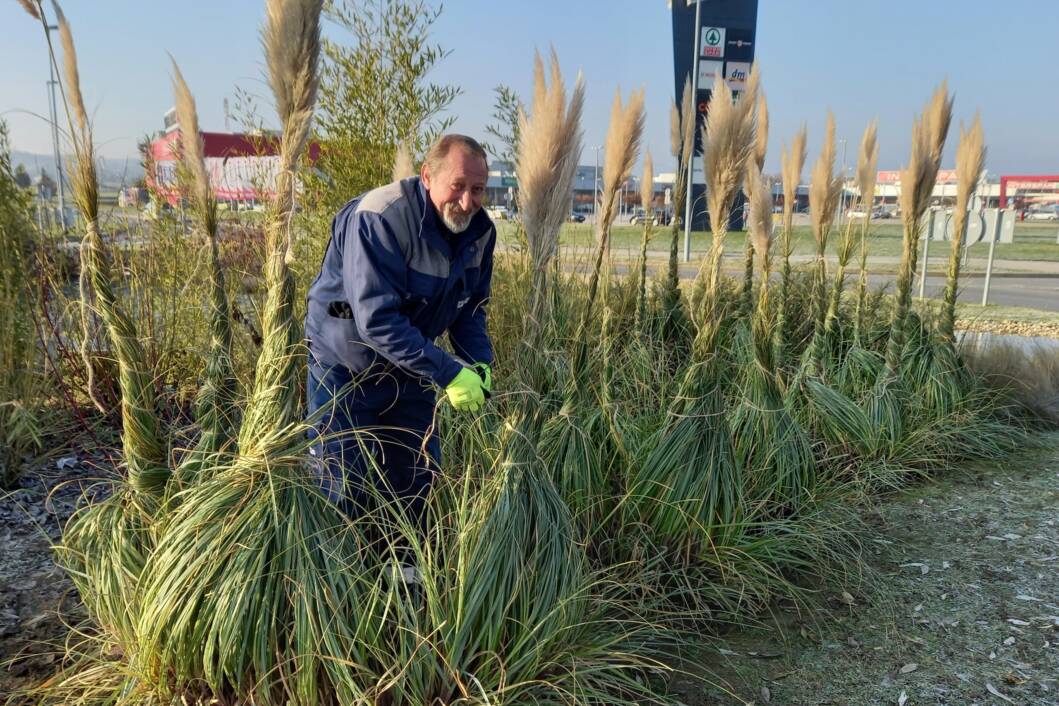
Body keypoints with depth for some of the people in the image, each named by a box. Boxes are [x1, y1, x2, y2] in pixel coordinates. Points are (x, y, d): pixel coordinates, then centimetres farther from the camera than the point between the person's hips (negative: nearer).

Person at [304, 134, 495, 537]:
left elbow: (470, 308, 5)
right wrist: (447, 373, -35)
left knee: (419, 481, 13)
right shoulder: (379, 218, -29)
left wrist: (479, 364, -13)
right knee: (346, 491, 0)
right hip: (345, 367, -6)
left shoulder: (479, 231, -7)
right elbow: (376, 320, -35)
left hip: (409, 367, 6)